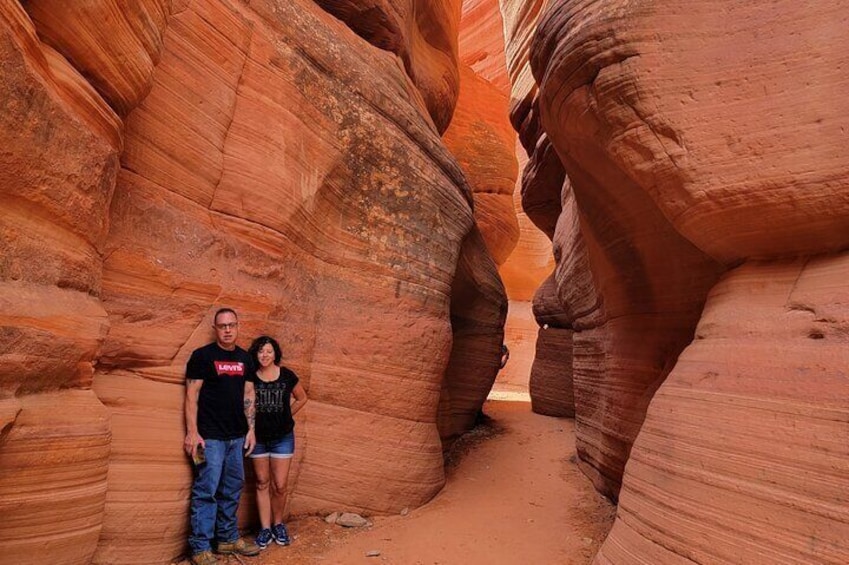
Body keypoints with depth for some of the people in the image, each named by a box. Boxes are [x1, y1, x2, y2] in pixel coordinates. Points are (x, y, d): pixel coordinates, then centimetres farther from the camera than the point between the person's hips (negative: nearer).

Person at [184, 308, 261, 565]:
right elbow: (192, 395, -8)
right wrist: (192, 432, -13)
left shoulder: (245, 358, 9)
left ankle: (228, 538, 27)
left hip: (237, 436, 6)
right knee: (206, 491, -2)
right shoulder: (202, 356, -6)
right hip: (210, 436, -5)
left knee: (232, 490, 14)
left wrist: (251, 429, 8)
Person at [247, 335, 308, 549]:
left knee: (279, 486, 2)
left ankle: (278, 525, 23)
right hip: (258, 437, 1)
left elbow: (302, 398, 7)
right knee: (262, 483, 11)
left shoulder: (287, 375, -8)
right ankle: (265, 528, 22)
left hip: (282, 437, -1)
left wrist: (286, 416, 5)